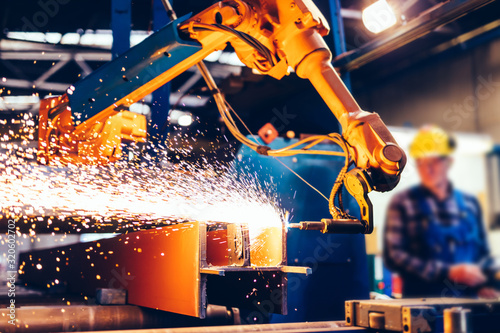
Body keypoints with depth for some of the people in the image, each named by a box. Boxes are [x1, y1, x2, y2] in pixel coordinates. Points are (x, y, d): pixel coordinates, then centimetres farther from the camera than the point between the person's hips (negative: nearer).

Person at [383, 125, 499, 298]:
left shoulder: (470, 204, 13)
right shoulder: (403, 203, 0)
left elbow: (483, 253, 20)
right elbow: (393, 256, -8)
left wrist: (483, 285, 0)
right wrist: (448, 272, -13)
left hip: (467, 302, 4)